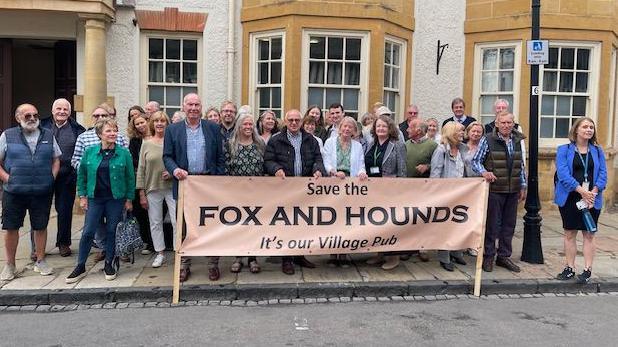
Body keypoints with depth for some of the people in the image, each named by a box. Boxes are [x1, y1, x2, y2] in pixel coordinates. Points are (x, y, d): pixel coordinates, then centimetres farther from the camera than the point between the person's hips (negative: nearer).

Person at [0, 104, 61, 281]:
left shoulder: (48, 135, 7)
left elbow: (56, 159, 13)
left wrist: (52, 177, 0)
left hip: (43, 192, 1)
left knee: (40, 226, 8)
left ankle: (40, 262, 23)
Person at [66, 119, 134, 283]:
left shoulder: (124, 153, -3)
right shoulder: (90, 152, 1)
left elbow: (130, 177, 1)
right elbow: (81, 175, 8)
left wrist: (129, 199, 0)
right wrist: (82, 196, 3)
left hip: (116, 198, -1)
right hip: (94, 198, 1)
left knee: (112, 231, 6)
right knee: (88, 232, 1)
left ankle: (109, 265, 21)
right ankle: (80, 267, 14)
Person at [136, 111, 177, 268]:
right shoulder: (146, 144, 4)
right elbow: (141, 170, 4)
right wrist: (141, 193, 0)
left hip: (172, 187, -2)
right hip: (152, 189, 2)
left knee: (177, 221, -4)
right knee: (155, 222, 9)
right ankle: (160, 253, 22)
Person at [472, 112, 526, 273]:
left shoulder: (518, 141, 11)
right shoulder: (487, 140, -4)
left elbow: (521, 165, 17)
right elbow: (476, 160, -4)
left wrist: (523, 186, 15)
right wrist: (483, 172, -23)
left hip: (513, 191, 5)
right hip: (494, 189, -5)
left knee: (509, 224, 11)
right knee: (492, 224, 2)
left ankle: (504, 256, 23)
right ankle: (488, 256, 14)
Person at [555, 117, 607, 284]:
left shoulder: (597, 151, 8)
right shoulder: (564, 150, 0)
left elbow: (603, 174, 1)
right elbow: (563, 173, -11)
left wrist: (593, 192, -15)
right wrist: (581, 191, -20)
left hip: (592, 199, 2)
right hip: (570, 198, -1)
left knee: (589, 234, 5)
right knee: (570, 233, 7)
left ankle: (587, 270, 10)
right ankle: (570, 268, 16)